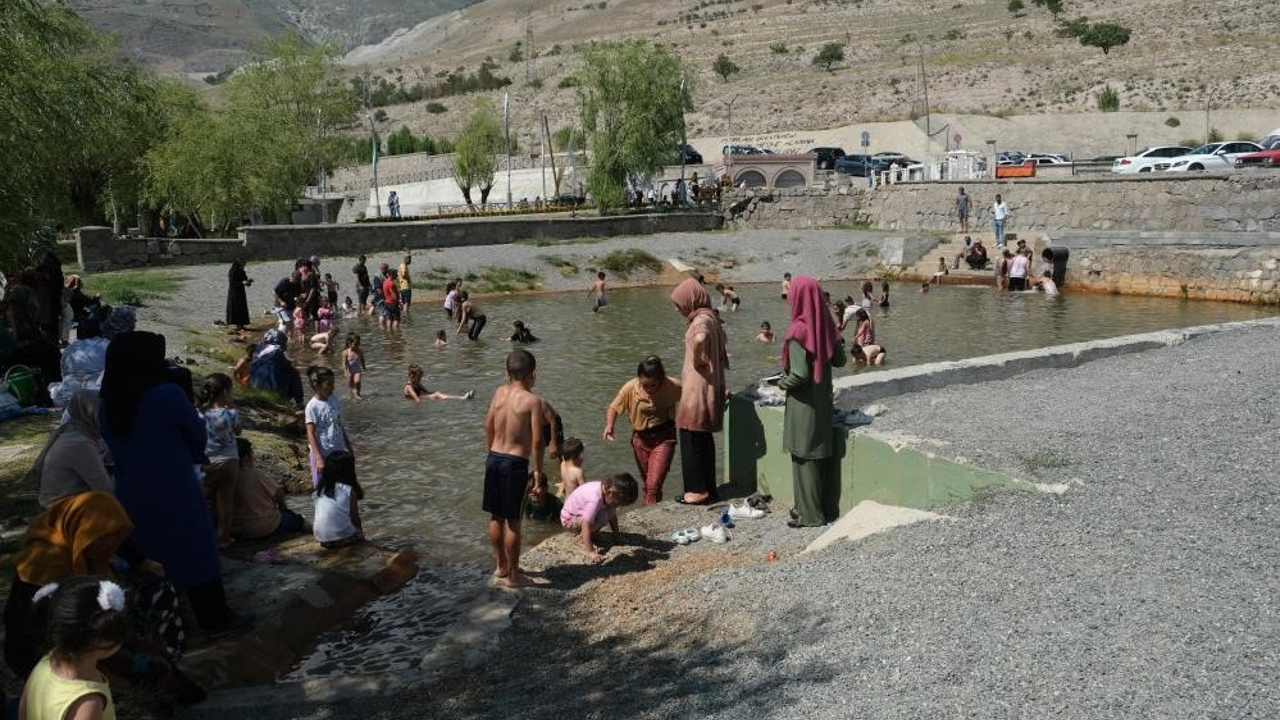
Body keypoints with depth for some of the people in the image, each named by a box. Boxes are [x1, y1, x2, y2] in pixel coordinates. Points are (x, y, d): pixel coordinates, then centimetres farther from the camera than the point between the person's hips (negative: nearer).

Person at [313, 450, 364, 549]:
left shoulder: (321, 488, 3)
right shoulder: (350, 490, -9)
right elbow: (354, 517, -6)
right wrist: (360, 531, 12)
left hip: (321, 537, 4)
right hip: (341, 536, -4)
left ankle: (329, 542, 7)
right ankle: (342, 541, -2)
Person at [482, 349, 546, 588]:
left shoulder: (500, 392, 3)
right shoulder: (533, 401, -13)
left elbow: (488, 426, 10)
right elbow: (536, 440, -15)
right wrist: (538, 470, -4)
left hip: (494, 458, 6)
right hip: (515, 463, -6)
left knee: (496, 517, 17)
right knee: (513, 522, 3)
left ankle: (500, 566, 31)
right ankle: (513, 575, 13)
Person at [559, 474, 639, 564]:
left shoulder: (608, 488, -14)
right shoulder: (595, 499, -38)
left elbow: (612, 514, 3)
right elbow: (586, 526, -36)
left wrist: (616, 534, 5)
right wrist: (590, 552, -35)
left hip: (582, 513, 8)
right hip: (569, 520, -8)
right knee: (603, 516, -29)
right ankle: (581, 539, -7)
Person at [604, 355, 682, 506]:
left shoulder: (672, 387, -22)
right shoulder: (630, 388, -19)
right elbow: (614, 407, -7)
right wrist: (609, 426, -23)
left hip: (664, 438, -2)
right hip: (641, 438, 2)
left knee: (654, 485, -14)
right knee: (647, 484, 17)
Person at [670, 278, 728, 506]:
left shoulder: (702, 320, -17)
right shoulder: (706, 317, 13)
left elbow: (699, 339, -40)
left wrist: (697, 361, -23)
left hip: (698, 389, -10)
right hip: (704, 387, 10)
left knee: (692, 439, -2)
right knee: (704, 440, 15)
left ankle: (697, 491, 4)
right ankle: (708, 489, 22)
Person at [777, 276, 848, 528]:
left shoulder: (798, 331, -21)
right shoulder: (825, 326, -1)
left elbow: (799, 374, -22)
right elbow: (839, 361, 9)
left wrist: (782, 383, -4)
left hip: (803, 405, -7)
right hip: (823, 401, 7)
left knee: (804, 459, 4)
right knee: (821, 456, 17)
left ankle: (810, 514, 12)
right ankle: (825, 508, 27)